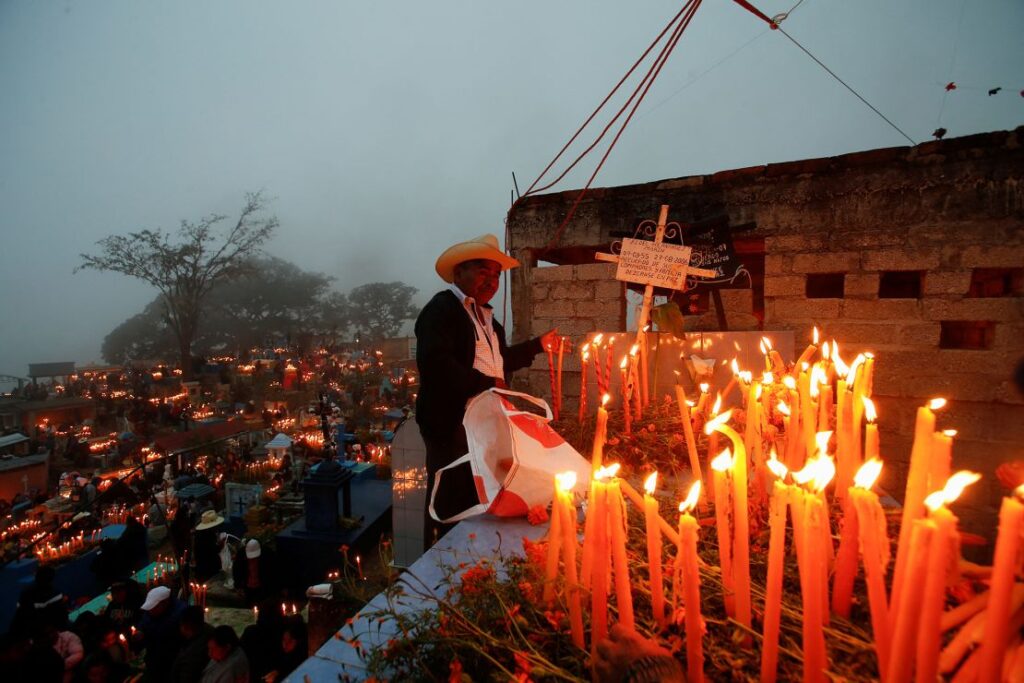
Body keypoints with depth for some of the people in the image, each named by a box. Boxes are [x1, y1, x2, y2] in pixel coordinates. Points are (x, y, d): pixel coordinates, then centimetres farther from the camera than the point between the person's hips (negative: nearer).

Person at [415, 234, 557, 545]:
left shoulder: (484, 313, 16)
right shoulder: (441, 308, -13)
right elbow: (434, 363, -28)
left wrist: (538, 344, 23)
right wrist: (487, 383, -22)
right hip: (453, 424, -9)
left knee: (476, 502, 19)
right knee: (451, 507, 2)